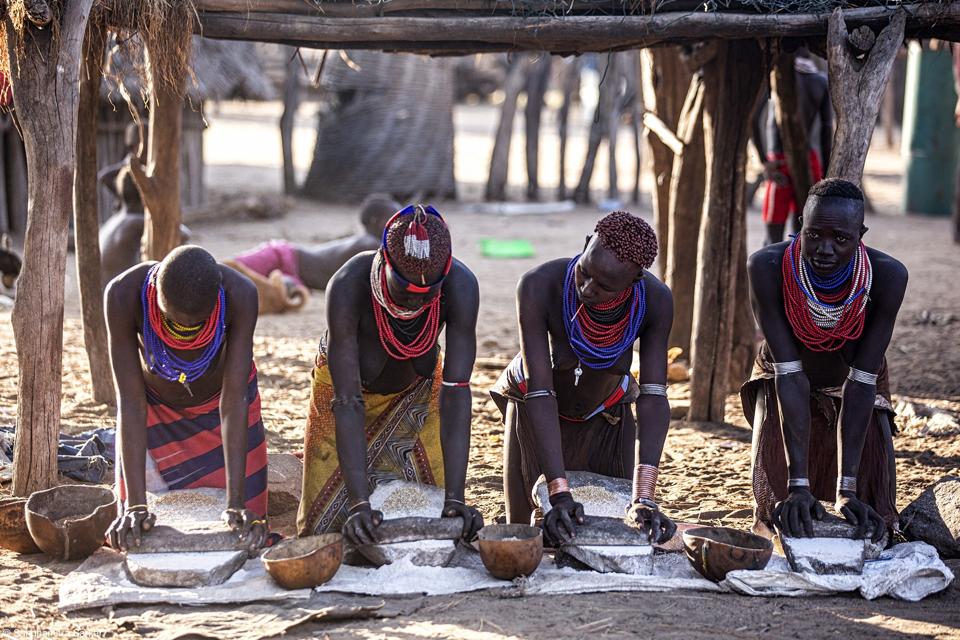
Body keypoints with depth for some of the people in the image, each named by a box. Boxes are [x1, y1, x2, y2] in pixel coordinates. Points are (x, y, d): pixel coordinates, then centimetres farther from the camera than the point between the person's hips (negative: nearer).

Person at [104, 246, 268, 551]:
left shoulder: (240, 295, -36)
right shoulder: (124, 294, -36)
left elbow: (234, 400, -34)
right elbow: (130, 400, -34)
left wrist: (236, 502, -39)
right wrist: (135, 504, -39)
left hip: (218, 406, 0)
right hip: (155, 409, 0)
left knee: (242, 532, 0)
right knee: (146, 534, -1)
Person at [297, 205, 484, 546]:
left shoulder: (461, 286, -35)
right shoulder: (348, 287, -40)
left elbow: (456, 392, -35)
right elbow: (348, 402, -39)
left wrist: (455, 498, -42)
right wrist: (359, 504, -46)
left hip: (417, 389, 2)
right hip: (348, 381, -1)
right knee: (327, 516, 3)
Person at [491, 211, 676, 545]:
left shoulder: (655, 300, -29)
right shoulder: (539, 286, -36)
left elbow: (653, 398, -30)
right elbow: (540, 393, -36)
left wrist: (644, 499, -40)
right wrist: (560, 493, -42)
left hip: (606, 416, 2)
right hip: (535, 414, -2)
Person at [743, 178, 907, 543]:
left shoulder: (888, 276, -33)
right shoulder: (768, 267, -35)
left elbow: (861, 381, -32)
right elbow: (789, 374, -36)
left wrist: (846, 489, -36)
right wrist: (798, 484, -40)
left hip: (849, 389, 1)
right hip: (782, 389, -1)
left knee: (871, 517, -10)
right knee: (777, 507, -13)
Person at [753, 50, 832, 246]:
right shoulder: (823, 81, 7)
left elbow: (753, 117, -16)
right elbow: (827, 130, 3)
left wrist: (765, 162, -13)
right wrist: (825, 176, 6)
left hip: (779, 163, -3)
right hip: (810, 163, 3)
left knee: (774, 239, -2)